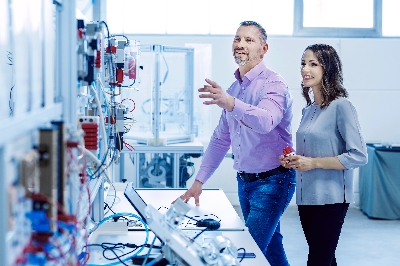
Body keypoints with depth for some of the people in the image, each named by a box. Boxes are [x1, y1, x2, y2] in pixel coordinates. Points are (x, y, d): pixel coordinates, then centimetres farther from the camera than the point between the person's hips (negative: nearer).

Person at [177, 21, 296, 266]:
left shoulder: (272, 84, -15)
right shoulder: (233, 89, 10)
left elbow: (265, 121, -36)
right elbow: (221, 139, 14)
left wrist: (230, 104, -52)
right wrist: (199, 181, 10)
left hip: (272, 181, -8)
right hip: (245, 181, 8)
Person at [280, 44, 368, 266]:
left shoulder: (341, 106, -12)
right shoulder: (308, 110, 11)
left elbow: (358, 156, -17)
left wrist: (314, 163, -19)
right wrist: (294, 160, 3)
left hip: (330, 198, -8)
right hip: (306, 196, 8)